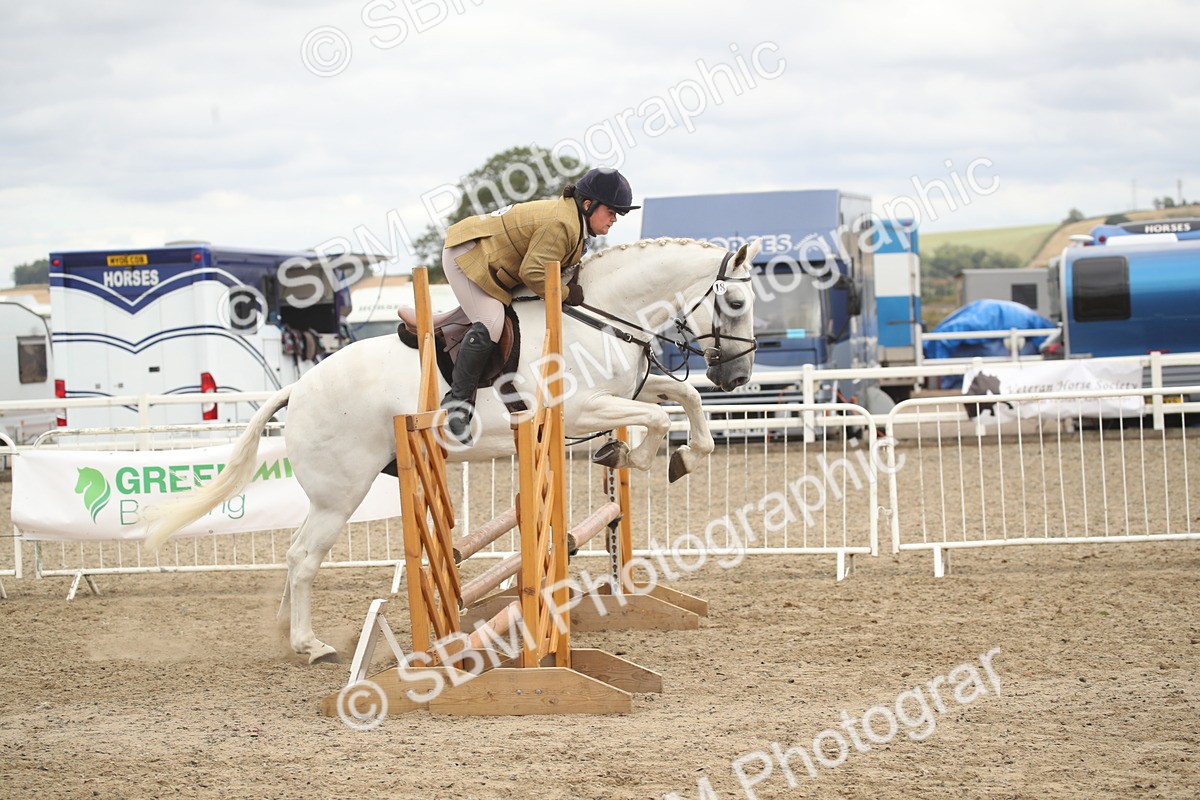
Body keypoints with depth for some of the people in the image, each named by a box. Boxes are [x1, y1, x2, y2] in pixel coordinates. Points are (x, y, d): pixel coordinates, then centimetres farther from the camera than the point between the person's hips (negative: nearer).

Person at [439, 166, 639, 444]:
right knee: (490, 324, -23)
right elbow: (532, 272, -29)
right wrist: (566, 294, -18)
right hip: (467, 254, -11)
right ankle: (458, 402, -22)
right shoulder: (561, 223, -26)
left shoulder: (573, 218, 8)